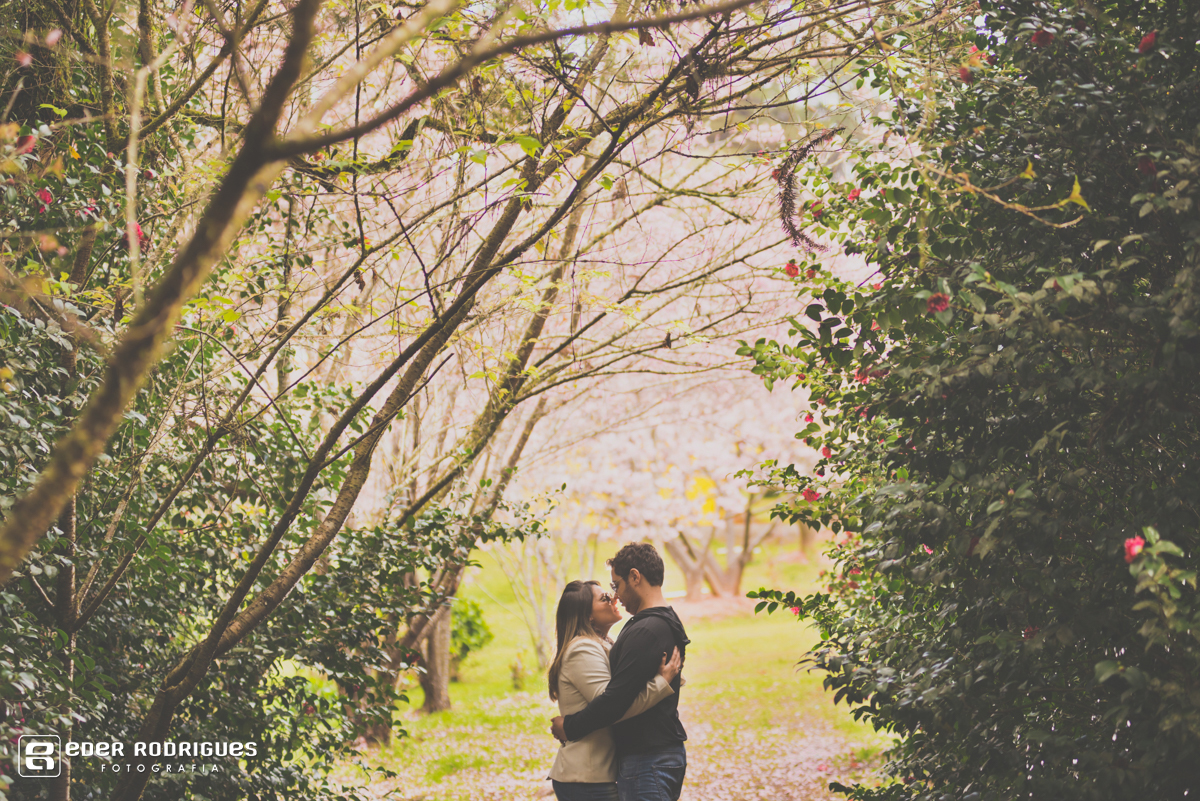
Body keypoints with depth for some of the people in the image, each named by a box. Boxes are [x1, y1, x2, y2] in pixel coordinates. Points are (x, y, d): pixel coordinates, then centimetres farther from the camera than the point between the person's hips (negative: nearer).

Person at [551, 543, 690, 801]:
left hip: (646, 760, -10)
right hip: (669, 753, 10)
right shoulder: (669, 625, 14)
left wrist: (569, 727, -10)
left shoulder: (645, 632, -20)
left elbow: (615, 701, -23)